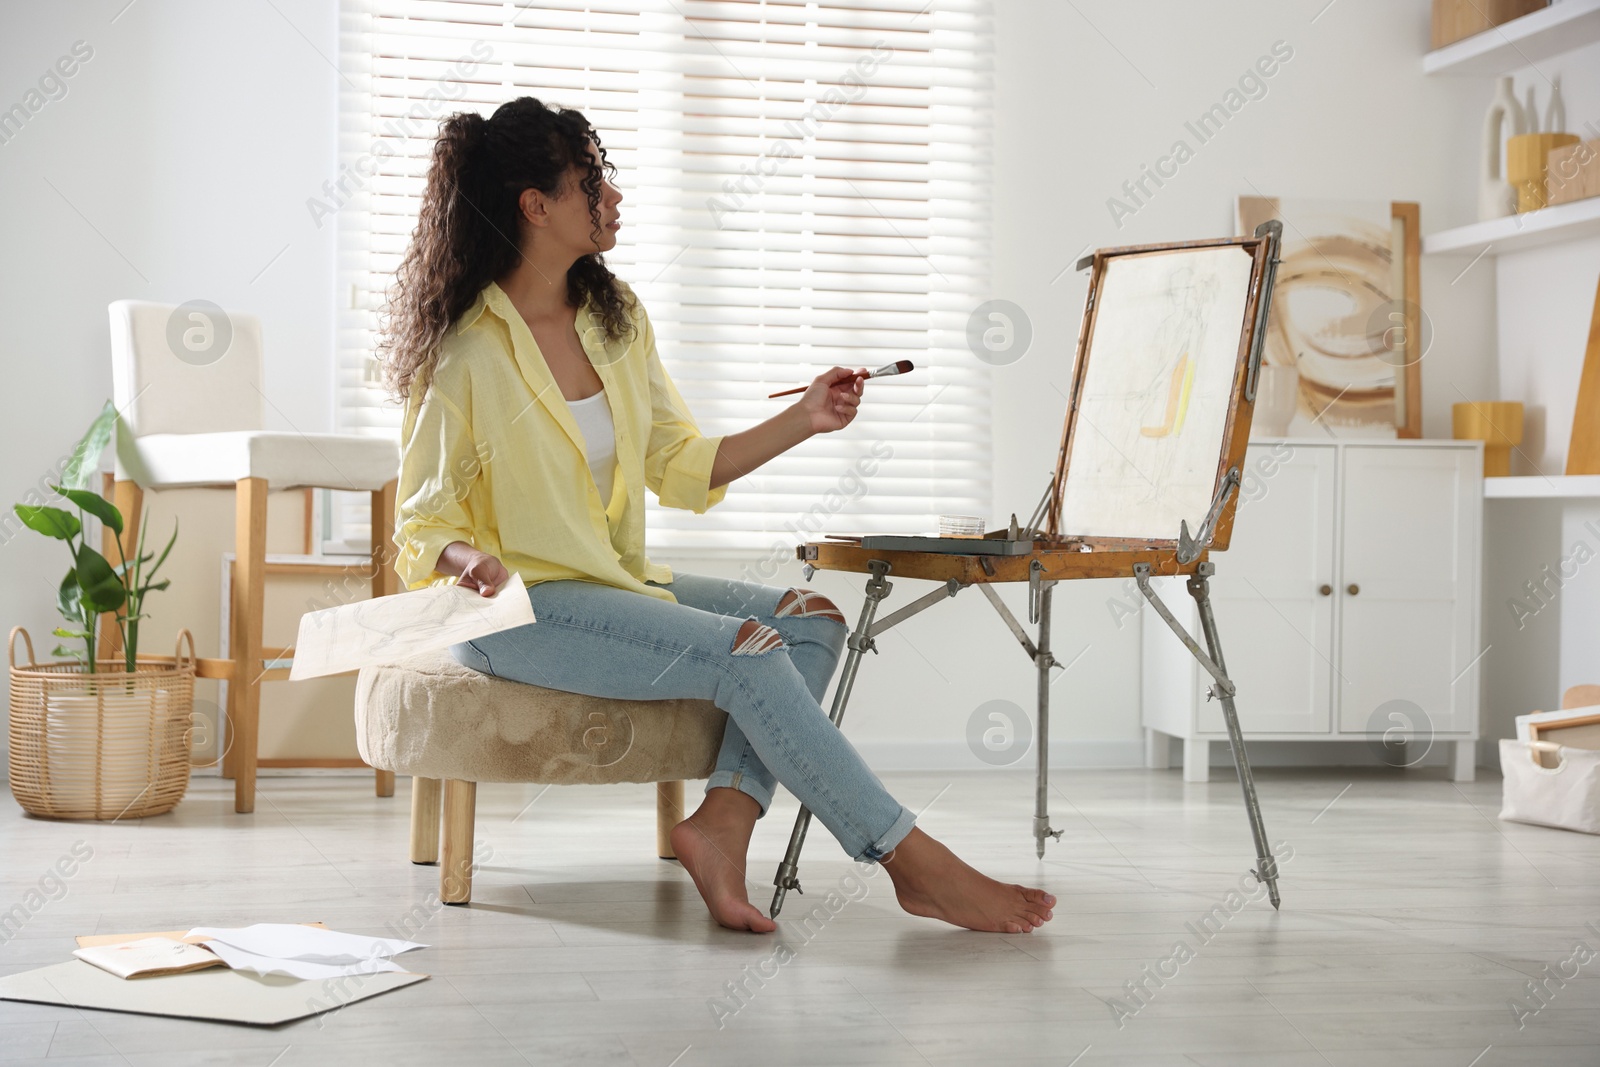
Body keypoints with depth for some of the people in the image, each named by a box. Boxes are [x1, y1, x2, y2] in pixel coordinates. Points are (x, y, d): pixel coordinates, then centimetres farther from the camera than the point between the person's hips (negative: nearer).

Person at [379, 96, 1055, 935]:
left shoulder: (615, 320, 10)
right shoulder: (464, 354, -12)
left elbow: (682, 469, 13)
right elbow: (423, 527, -8)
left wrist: (803, 421, 5)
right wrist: (469, 561, -30)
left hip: (617, 583, 8)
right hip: (518, 611, -8)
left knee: (813, 621, -10)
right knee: (746, 653, -25)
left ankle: (722, 821, -25)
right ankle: (914, 864, -20)